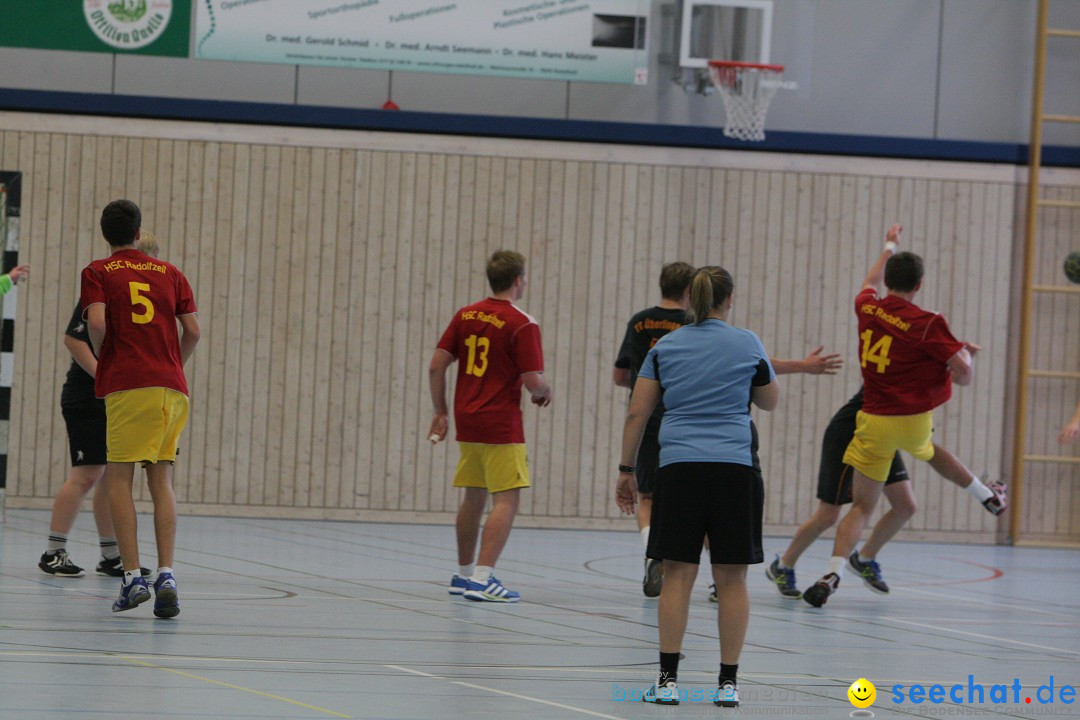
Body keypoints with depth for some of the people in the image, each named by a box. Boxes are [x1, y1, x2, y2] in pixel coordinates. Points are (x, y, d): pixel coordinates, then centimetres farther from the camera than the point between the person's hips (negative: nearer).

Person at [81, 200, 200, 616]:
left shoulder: (98, 273, 6)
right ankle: (166, 576, -7)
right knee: (161, 480, 6)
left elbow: (97, 323, -9)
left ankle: (133, 577, -10)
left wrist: (102, 359, 8)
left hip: (126, 386, -4)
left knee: (119, 479, 1)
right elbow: (193, 330, 8)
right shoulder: (170, 273, 16)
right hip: (172, 386, 4)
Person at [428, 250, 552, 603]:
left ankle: (464, 574, 26)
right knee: (506, 500, -6)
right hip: (501, 426, -7)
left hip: (467, 423, 7)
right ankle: (483, 578, -15)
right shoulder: (522, 324, -11)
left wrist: (440, 412, 14)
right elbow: (534, 381, -15)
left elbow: (436, 366, 5)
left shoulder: (465, 315, 7)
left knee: (474, 497, 18)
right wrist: (544, 392, 8)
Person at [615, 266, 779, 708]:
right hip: (734, 468, -1)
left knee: (677, 572, 2)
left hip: (678, 467, 1)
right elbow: (770, 401, 19)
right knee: (731, 577, 3)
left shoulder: (665, 347, 9)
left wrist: (626, 470, 13)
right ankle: (728, 682, 3)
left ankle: (668, 679, -3)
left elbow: (637, 413, 6)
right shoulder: (747, 344, 5)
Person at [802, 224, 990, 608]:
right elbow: (963, 375, -14)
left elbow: (870, 284, 26)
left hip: (873, 420, 2)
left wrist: (889, 248, 44)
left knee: (862, 507, 5)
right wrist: (965, 353, 10)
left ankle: (833, 573, -12)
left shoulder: (867, 308, 0)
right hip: (914, 421, -2)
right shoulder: (928, 325, -14)